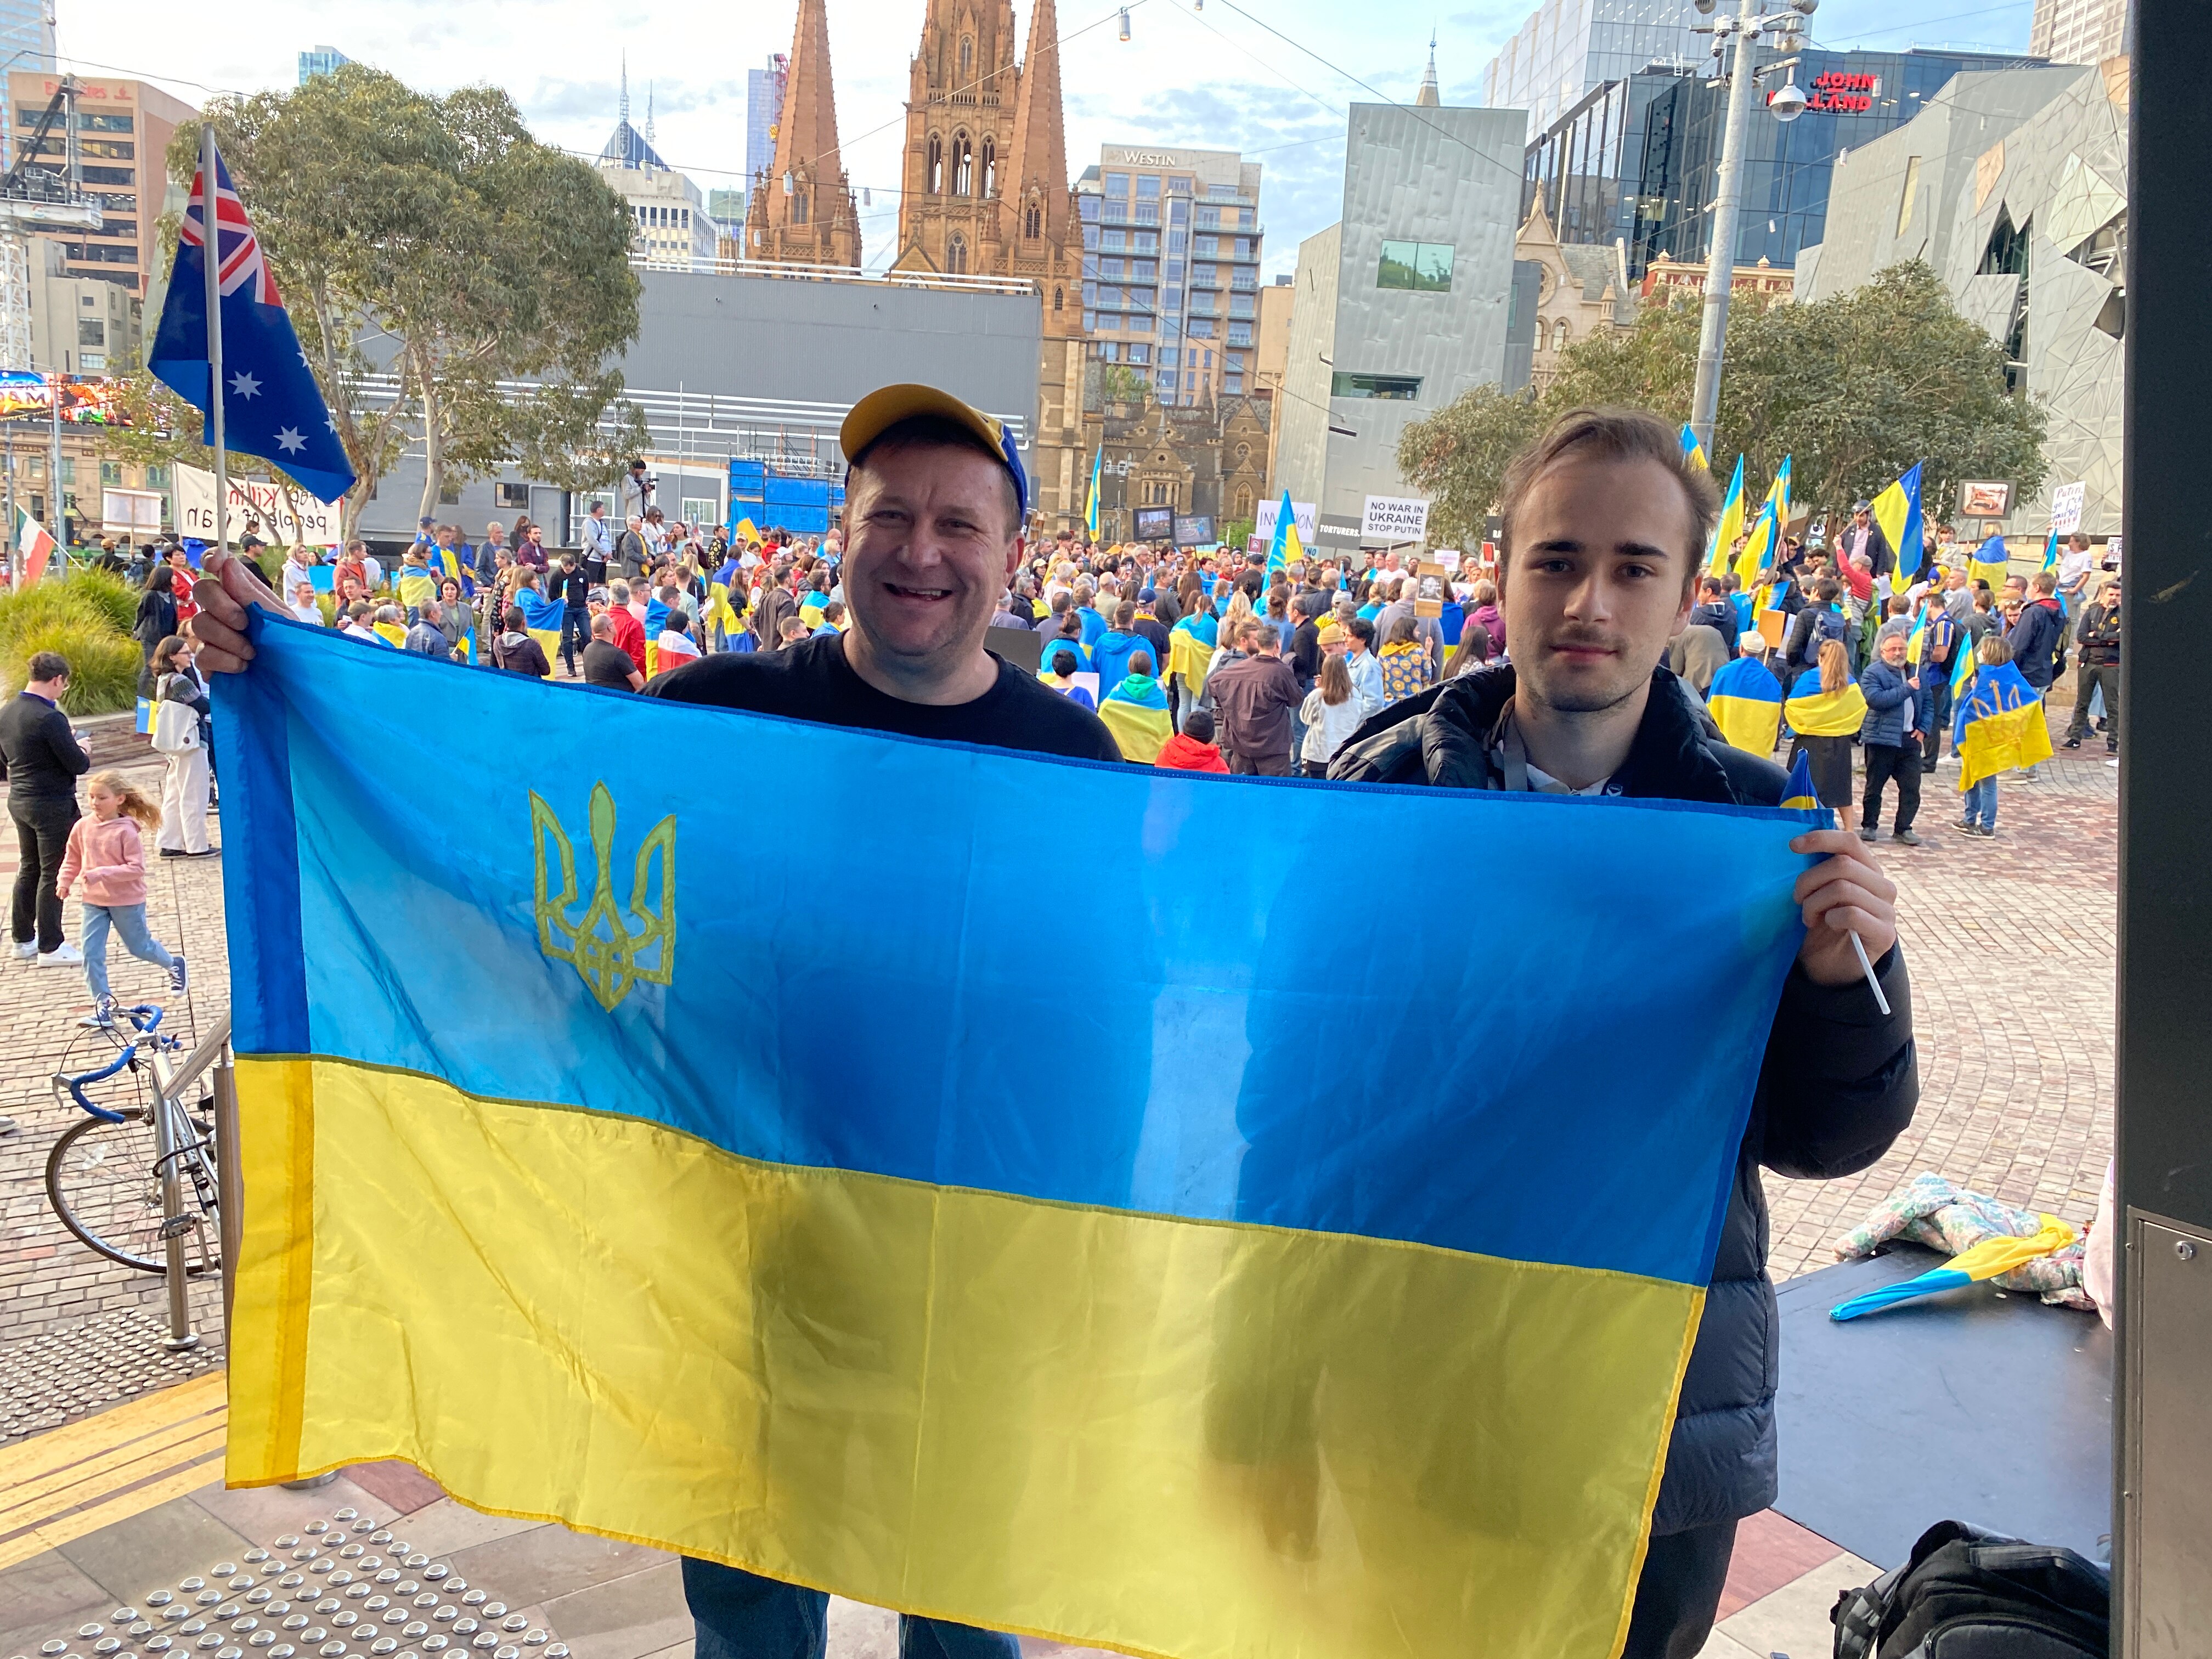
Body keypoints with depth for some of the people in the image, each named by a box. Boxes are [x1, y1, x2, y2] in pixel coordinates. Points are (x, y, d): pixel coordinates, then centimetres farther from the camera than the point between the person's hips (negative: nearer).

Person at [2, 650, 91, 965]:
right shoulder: (50, 718, -22)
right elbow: (78, 765, -19)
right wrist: (84, 753, 2)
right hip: (53, 805, -8)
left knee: (29, 869, 19)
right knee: (53, 874, 0)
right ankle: (50, 948, 5)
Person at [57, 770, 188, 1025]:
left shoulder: (126, 831, -18)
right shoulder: (82, 827, -3)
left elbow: (136, 868, -20)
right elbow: (73, 859, 12)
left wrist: (102, 874, -28)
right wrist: (64, 881, -1)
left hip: (126, 901, -5)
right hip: (93, 901, 5)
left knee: (139, 947, 13)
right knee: (91, 952, -2)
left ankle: (173, 964, 42)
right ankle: (102, 1005, 5)